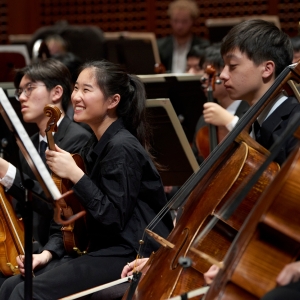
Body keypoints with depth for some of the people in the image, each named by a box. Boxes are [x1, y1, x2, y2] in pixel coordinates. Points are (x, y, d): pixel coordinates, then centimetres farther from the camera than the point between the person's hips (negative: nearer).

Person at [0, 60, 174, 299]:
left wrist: (75, 174, -21)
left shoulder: (122, 148, -14)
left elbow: (114, 218, -21)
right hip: (104, 250, 9)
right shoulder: (94, 147, 14)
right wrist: (49, 252, 3)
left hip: (131, 257, -9)